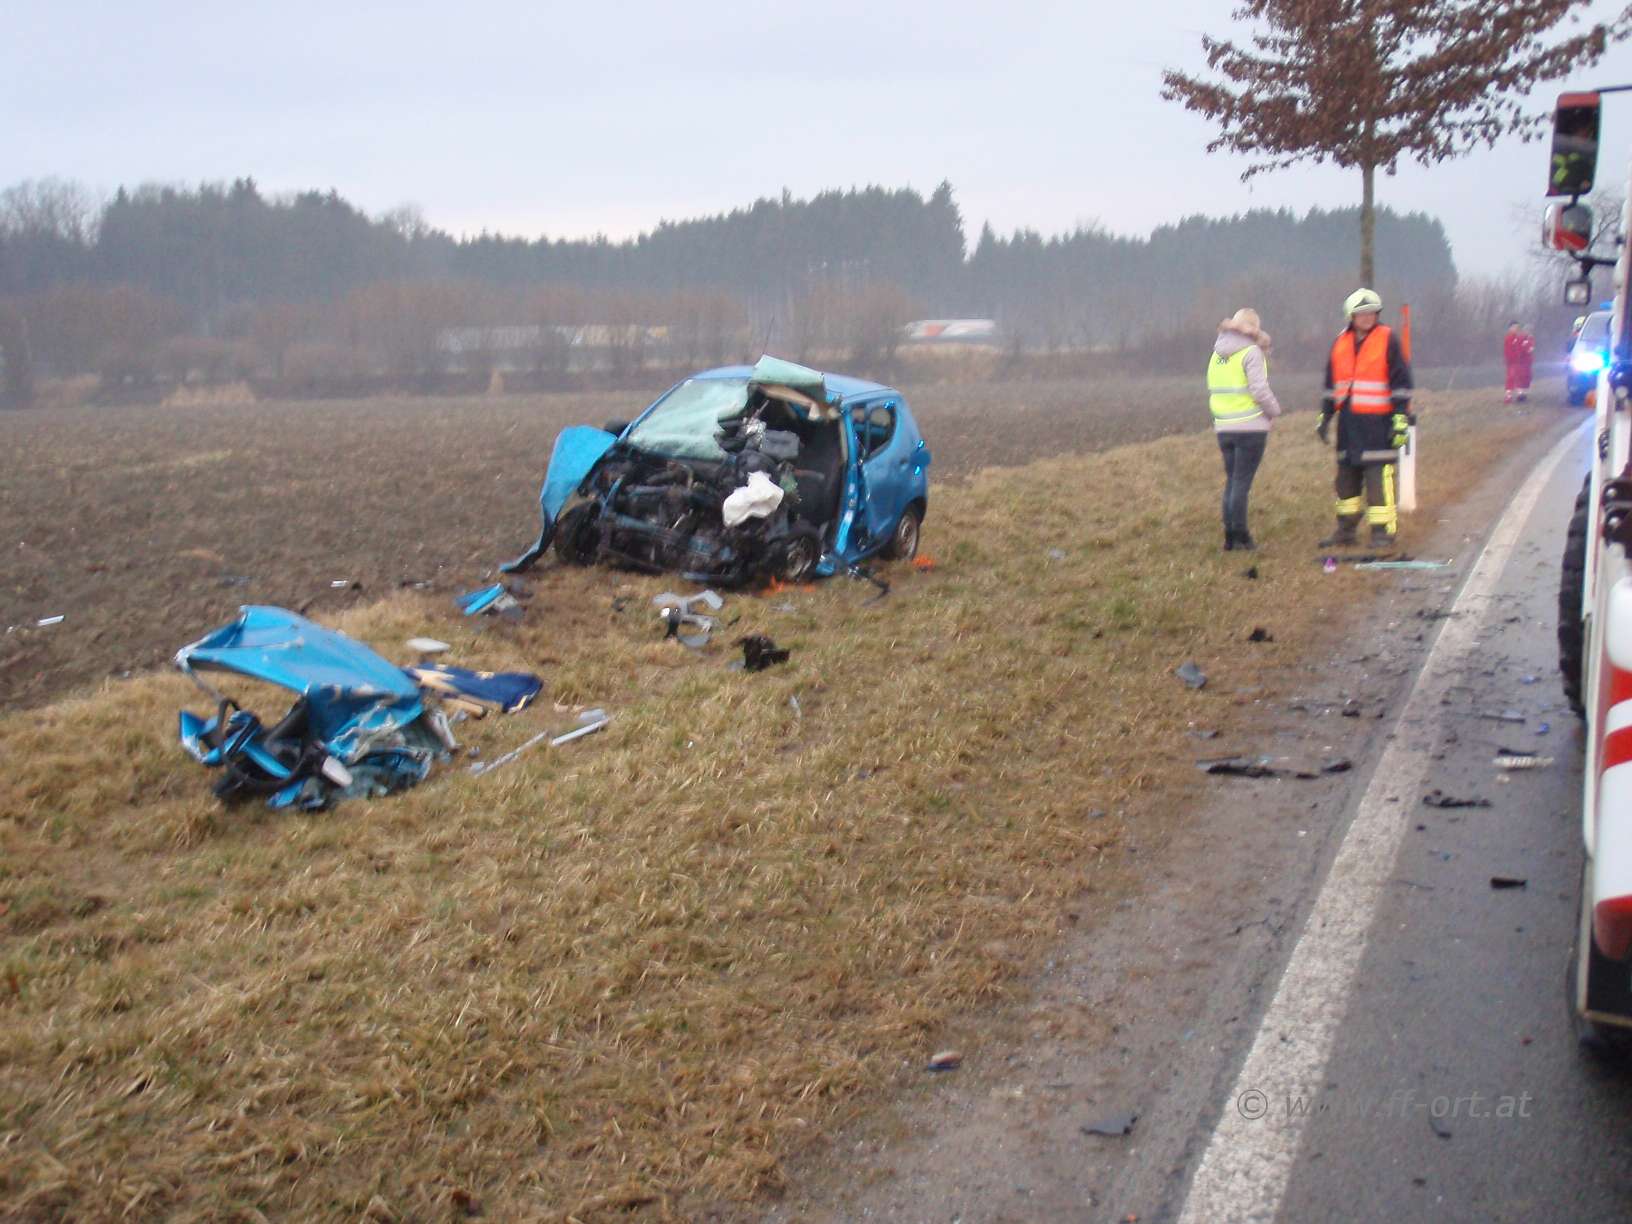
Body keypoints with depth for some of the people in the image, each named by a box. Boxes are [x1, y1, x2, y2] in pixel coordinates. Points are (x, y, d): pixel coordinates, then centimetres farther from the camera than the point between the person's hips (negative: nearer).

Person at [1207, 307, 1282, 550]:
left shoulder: (1216, 354, 12)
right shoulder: (1251, 352, -8)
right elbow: (1259, 389, -14)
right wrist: (1274, 411, 0)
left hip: (1223, 427, 6)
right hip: (1250, 427, -6)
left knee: (1232, 480, 12)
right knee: (1242, 481, -4)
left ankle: (1230, 536, 12)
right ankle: (1239, 535, -2)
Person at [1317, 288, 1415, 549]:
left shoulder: (1388, 340, -2)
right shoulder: (1340, 343, 13)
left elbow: (1401, 383, -4)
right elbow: (1331, 385, 21)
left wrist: (1401, 418, -9)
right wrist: (1325, 417, 18)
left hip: (1378, 421, -5)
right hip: (1348, 421, 6)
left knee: (1379, 476, -9)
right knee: (1346, 476, 10)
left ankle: (1383, 530, -3)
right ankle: (1346, 530, 18)